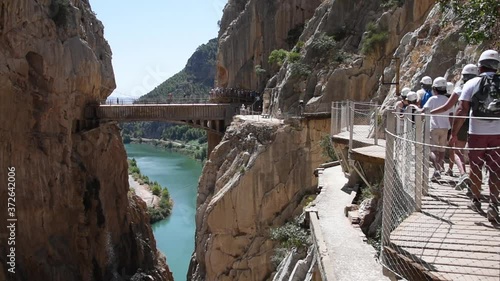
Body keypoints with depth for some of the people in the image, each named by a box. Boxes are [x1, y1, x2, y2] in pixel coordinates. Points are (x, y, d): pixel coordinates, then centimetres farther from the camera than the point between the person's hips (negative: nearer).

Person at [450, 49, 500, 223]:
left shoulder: (472, 83, -3)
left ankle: (476, 200, 26)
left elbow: (462, 110, -9)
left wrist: (454, 133, -6)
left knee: (475, 167, 13)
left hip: (477, 132, -1)